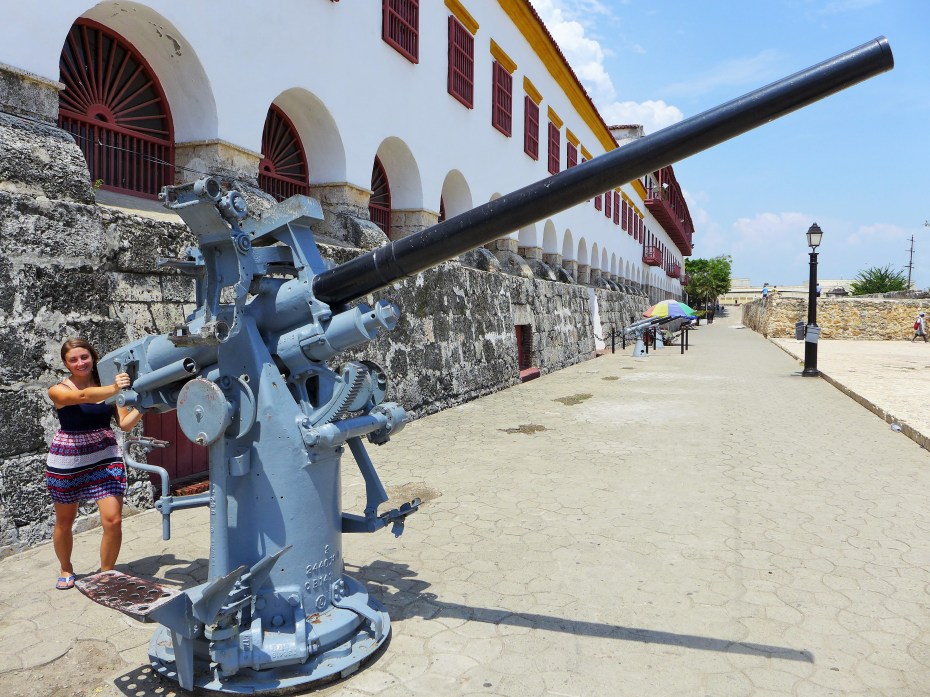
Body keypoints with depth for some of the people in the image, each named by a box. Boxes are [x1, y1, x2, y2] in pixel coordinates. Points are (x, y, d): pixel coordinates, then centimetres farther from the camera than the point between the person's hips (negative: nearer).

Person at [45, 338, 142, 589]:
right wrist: (113, 389, -50)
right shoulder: (58, 390, -9)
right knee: (64, 522, 17)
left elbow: (125, 424, -4)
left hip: (105, 458, 1)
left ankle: (106, 574, 13)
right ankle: (66, 569, 44)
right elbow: (83, 396, -33)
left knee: (113, 520, -10)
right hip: (67, 462, -1)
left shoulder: (106, 385, -2)